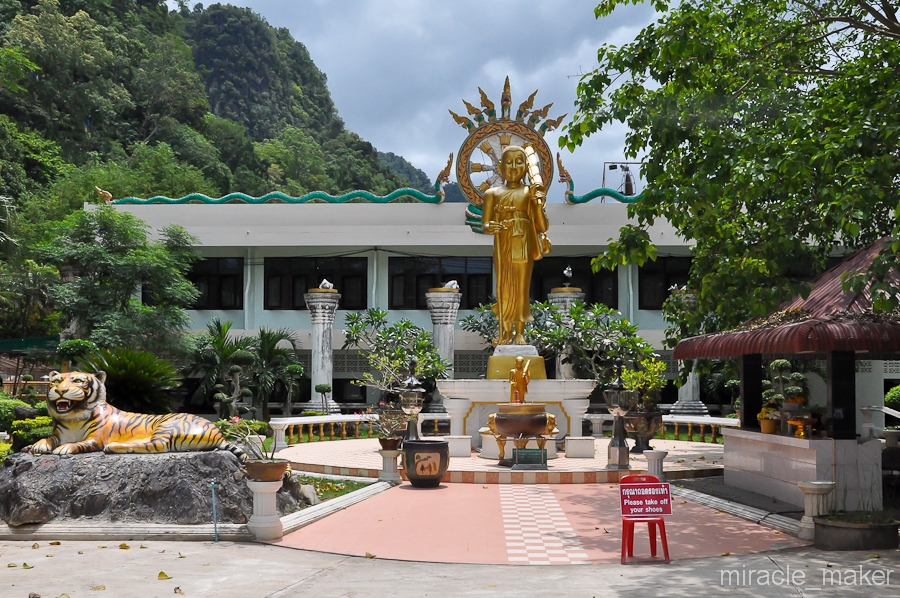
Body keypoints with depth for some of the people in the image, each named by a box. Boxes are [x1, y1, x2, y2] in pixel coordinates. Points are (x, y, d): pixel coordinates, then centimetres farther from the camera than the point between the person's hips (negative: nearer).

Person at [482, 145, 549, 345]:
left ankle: (520, 332, 6)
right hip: (501, 246, 2)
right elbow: (485, 225, 5)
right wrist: (490, 228, -18)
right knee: (503, 287, 4)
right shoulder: (493, 193, 8)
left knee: (521, 288, 0)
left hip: (523, 246, -2)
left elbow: (542, 227, 0)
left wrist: (539, 205, -15)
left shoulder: (530, 193, 3)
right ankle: (505, 331, 12)